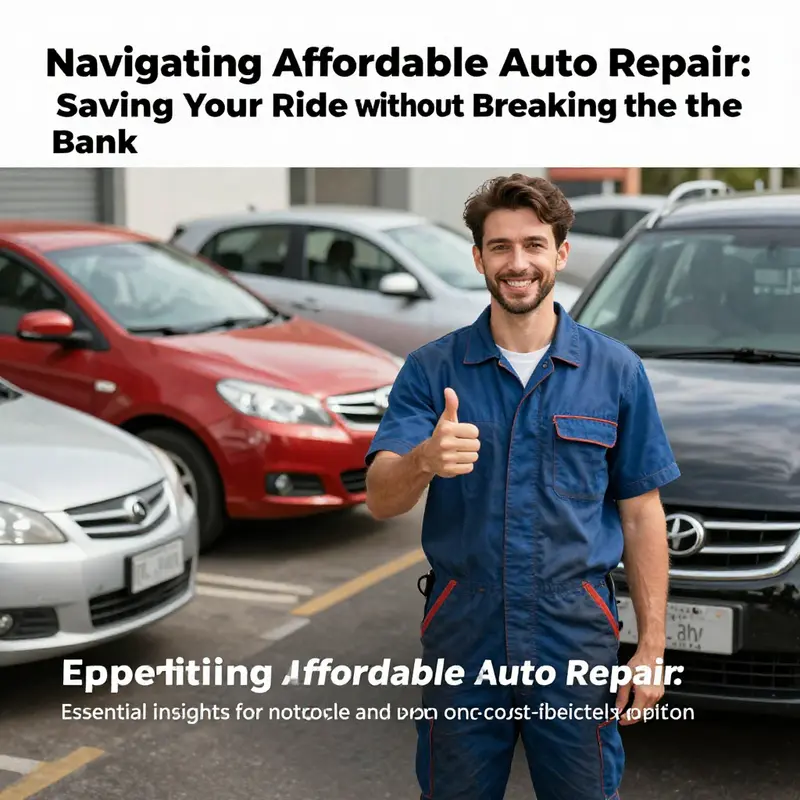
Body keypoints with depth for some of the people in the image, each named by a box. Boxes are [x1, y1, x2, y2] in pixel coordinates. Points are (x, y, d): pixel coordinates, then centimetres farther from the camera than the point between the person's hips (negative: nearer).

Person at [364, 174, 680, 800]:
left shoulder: (616, 371, 0)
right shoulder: (431, 370, -2)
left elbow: (641, 515, 3)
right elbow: (381, 501, -12)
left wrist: (652, 645, -2)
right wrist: (424, 461, -35)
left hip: (576, 635, 0)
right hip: (463, 632, 0)